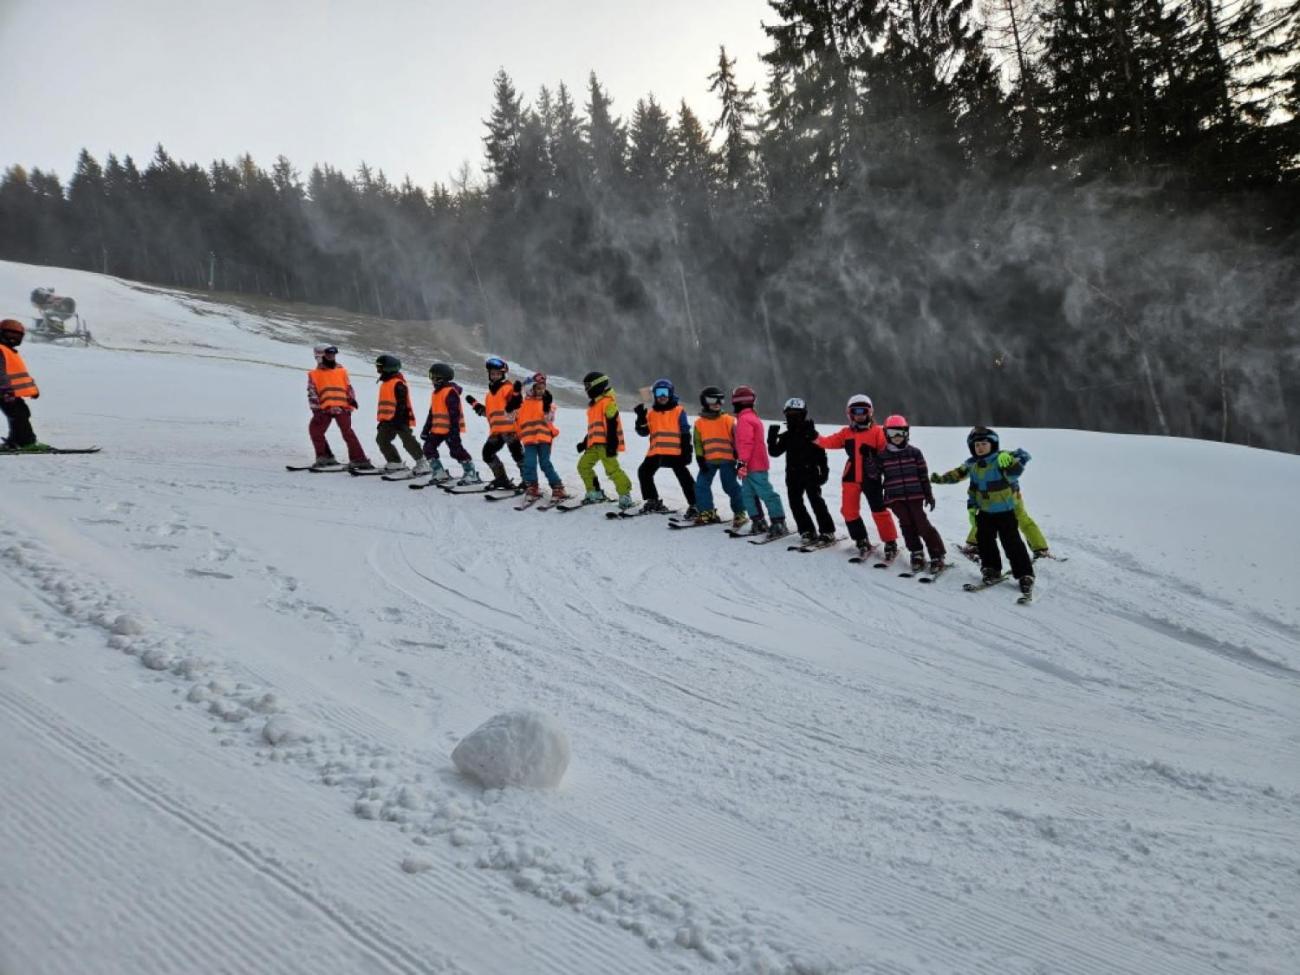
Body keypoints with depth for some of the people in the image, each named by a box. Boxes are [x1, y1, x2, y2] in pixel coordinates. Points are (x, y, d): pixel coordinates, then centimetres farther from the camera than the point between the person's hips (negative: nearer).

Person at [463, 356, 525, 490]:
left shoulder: (508, 388, -2)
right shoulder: (490, 394, 23)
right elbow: (488, 412, 27)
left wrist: (516, 394, -30)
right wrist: (475, 405, 26)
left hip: (510, 428, -8)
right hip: (496, 431, 8)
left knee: (517, 453, -10)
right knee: (488, 453, 9)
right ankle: (502, 479, 18)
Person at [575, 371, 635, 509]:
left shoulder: (608, 402, -8)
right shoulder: (594, 404, 23)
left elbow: (612, 425, -16)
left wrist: (611, 444, -23)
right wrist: (585, 442, 27)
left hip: (605, 444, -10)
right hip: (594, 444, 10)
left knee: (612, 469, -16)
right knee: (583, 466, 10)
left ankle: (625, 496, -12)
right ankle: (594, 493, 17)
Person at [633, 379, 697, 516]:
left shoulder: (679, 411, 2)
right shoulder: (651, 413, 13)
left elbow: (685, 433, 0)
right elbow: (643, 432, 10)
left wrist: (686, 451, -6)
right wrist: (641, 418, -5)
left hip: (675, 452, -5)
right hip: (655, 452, 5)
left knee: (684, 478, -9)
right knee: (644, 472, 8)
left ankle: (694, 505, -8)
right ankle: (652, 501, 24)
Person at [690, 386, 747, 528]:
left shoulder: (728, 420, 0)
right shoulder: (699, 423, 6)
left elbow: (736, 438, 3)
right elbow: (697, 443, 7)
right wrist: (700, 458, 0)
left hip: (726, 459, -3)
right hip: (708, 460, 3)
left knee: (731, 486, -5)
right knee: (701, 485, 1)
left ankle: (739, 513, 6)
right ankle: (706, 512, 13)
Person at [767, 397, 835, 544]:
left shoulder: (810, 433, -3)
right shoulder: (787, 436, 11)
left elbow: (821, 453, -4)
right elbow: (775, 452, 10)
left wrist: (824, 471, -9)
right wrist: (772, 437, -4)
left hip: (810, 473, -5)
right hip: (793, 475, 6)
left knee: (816, 502, -10)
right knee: (795, 503, 2)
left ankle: (827, 531, -6)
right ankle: (807, 531, 11)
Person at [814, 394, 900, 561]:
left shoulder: (877, 432, -3)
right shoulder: (846, 433, 8)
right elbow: (831, 441, -2)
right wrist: (816, 439, -18)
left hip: (871, 478, -4)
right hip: (851, 477, 4)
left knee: (879, 511, -3)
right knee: (849, 510, 5)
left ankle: (891, 543, 8)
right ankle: (862, 541, 20)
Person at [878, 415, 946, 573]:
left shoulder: (914, 452, 3)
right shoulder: (883, 456, 5)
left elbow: (924, 475, 5)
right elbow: (877, 476, 10)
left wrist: (929, 495, 5)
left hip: (915, 495, -2)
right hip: (895, 497, 2)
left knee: (922, 524, -7)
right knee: (907, 524, 2)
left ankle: (937, 555, -1)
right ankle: (916, 553, 15)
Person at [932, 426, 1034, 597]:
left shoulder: (1002, 459, -17)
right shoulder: (972, 464, 0)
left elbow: (1015, 473, -30)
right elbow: (957, 473, 13)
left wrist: (1009, 462, -50)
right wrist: (941, 479, 3)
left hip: (1005, 510, -6)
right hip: (984, 511, 6)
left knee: (1012, 543, -6)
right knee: (985, 540, 11)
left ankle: (1025, 575, 0)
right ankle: (991, 569, 27)